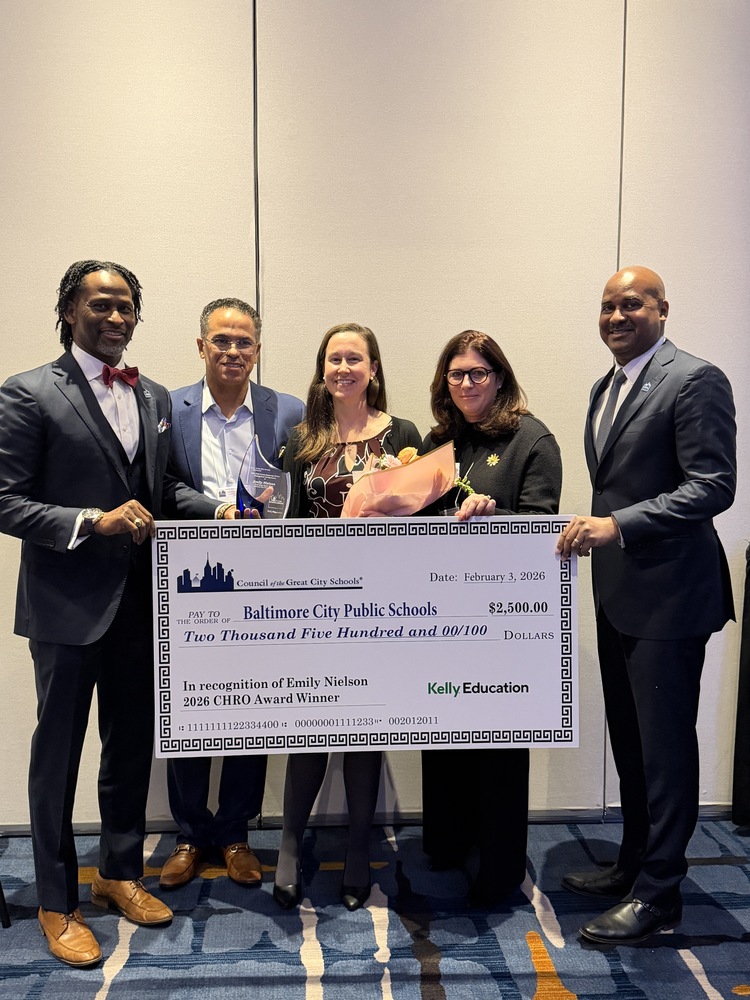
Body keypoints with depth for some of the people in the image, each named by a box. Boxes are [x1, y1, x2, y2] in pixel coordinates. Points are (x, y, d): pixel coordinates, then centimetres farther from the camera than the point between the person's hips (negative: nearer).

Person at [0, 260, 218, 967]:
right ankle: (57, 903, 27)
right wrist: (93, 522, -23)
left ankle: (120, 873, 37)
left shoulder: (154, 397, 10)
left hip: (140, 599, 6)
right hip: (67, 604, -5)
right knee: (58, 751, 9)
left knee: (132, 744, 17)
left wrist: (222, 511, -1)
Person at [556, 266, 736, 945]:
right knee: (629, 741, 19)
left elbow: (714, 486, -20)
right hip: (618, 595, 9)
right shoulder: (607, 388, 15)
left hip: (668, 595, -8)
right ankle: (634, 864, 36)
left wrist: (618, 524, -27)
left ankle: (658, 895, 19)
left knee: (665, 747, 3)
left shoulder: (695, 380, -12)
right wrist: (595, 527, 10)